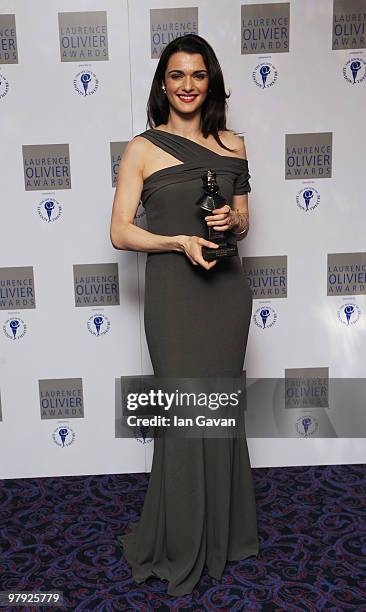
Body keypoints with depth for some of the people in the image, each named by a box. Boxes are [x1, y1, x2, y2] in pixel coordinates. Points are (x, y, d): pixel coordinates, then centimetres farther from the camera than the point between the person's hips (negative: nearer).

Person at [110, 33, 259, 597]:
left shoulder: (232, 145, 10)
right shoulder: (142, 149, -1)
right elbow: (120, 232, -4)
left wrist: (231, 221, -6)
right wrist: (180, 241, -17)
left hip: (227, 288, 4)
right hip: (172, 291, -3)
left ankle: (223, 534, 34)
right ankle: (180, 547, 23)